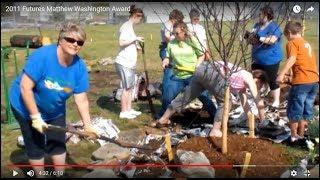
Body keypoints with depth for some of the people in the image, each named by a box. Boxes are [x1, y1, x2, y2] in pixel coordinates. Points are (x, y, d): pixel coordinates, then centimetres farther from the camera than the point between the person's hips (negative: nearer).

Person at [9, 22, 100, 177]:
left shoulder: (79, 66, -17)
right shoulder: (42, 55, -31)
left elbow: (81, 100, -12)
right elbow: (25, 87, -29)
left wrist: (88, 126, -13)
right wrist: (35, 116, -27)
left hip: (55, 111, 4)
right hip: (27, 108, -4)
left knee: (58, 145, 12)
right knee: (36, 147, 6)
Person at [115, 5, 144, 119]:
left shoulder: (130, 27, 17)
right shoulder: (126, 26, -12)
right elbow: (121, 42, -21)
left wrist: (137, 46, 7)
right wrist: (135, 39, -17)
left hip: (130, 62, 9)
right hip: (124, 62, -9)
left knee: (130, 87, 13)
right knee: (126, 88, -3)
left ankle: (129, 109, 21)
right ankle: (123, 112, 5)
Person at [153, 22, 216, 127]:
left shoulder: (192, 41, -5)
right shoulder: (171, 43, 1)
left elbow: (201, 55, 3)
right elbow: (168, 57, 9)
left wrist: (198, 64, -14)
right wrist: (165, 61, -12)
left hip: (193, 76, -2)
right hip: (177, 76, 3)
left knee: (204, 97, -3)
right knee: (169, 97, 3)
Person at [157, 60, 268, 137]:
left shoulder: (242, 83, 28)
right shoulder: (249, 78, 6)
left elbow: (245, 104, 36)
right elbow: (259, 102, 6)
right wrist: (262, 121, 18)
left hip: (203, 69, 9)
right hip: (211, 71, -9)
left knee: (187, 96, 20)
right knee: (225, 102, 3)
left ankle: (164, 118, 32)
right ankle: (215, 131, 4)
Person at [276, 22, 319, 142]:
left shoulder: (292, 43, -1)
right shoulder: (306, 43, 22)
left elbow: (292, 59, -18)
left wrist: (282, 74, -28)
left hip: (301, 81, -8)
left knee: (295, 110, 6)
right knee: (307, 109, 16)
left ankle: (294, 136, 14)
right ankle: (301, 135, 26)